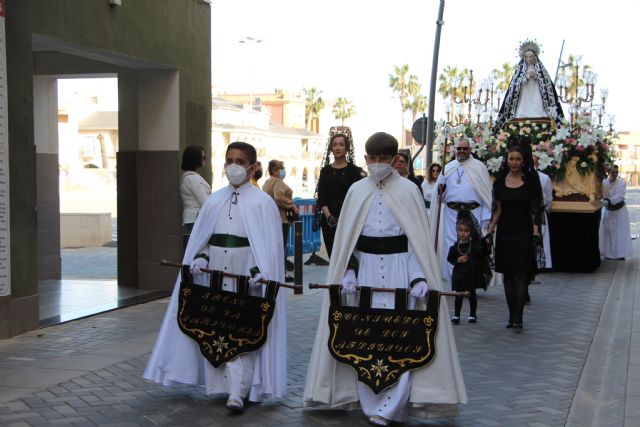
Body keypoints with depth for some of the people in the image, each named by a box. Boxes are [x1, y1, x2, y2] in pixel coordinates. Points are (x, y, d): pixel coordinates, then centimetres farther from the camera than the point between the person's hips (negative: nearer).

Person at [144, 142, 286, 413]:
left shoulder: (262, 202, -2)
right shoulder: (214, 200, 10)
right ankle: (225, 385, 21)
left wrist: (259, 271, -20)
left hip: (245, 278, -5)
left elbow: (269, 245, -6)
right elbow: (201, 238, 14)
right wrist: (201, 258, -5)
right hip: (216, 276, 5)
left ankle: (238, 393, -9)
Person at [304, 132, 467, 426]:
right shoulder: (356, 191, 7)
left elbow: (419, 240, -1)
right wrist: (348, 273, -2)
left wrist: (419, 278, -11)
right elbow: (345, 239, 10)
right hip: (366, 269, 2)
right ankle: (370, 401, 13)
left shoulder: (408, 191, -1)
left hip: (399, 269, -2)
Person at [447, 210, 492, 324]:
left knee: (472, 294, 9)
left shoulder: (475, 244, -4)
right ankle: (456, 315, 12)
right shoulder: (455, 247, -1)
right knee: (459, 295, 5)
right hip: (459, 274, 1)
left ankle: (472, 314, 22)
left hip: (472, 273, -1)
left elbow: (483, 255, -3)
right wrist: (457, 260, -12)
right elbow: (449, 258, 3)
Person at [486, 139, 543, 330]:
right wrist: (490, 230, -1)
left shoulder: (531, 180, -2)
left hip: (523, 233, -3)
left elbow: (535, 209, -2)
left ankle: (518, 317, -12)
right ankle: (512, 315, 11)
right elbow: (497, 209, 7)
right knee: (508, 275, 6)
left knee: (521, 274, -9)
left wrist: (536, 231, -10)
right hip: (505, 232, 3)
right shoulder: (500, 180, 5)